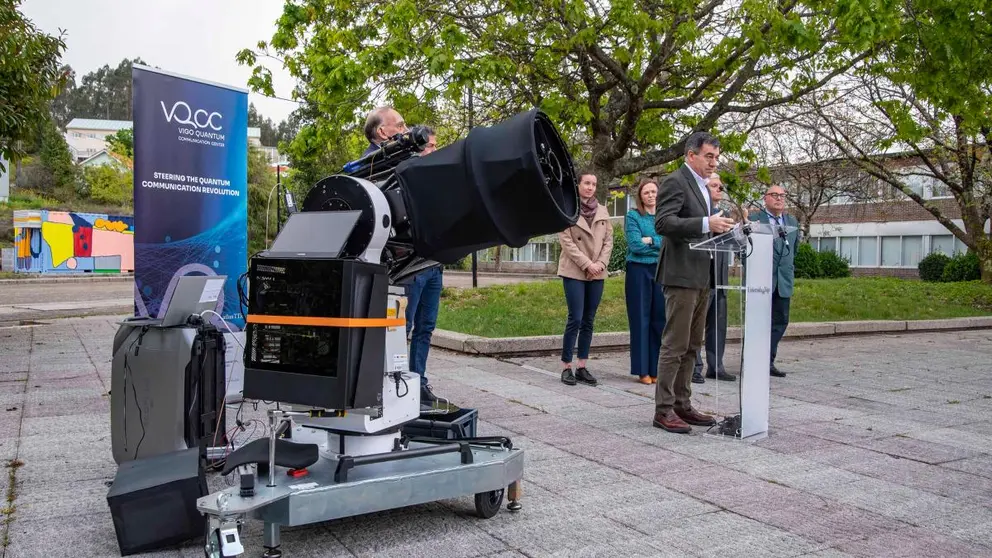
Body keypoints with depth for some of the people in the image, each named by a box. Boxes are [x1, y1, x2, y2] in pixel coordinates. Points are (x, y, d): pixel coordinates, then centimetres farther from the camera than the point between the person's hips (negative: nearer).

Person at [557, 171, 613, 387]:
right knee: (575, 319, -9)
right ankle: (566, 367, 0)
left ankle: (582, 367, 11)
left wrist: (600, 263, -6)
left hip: (597, 273, 5)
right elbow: (566, 241, -8)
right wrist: (587, 264, -13)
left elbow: (608, 240, 10)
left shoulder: (603, 211, 12)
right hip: (574, 272, -5)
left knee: (588, 321, 6)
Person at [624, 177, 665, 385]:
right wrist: (661, 245, -2)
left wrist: (650, 240, -9)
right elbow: (635, 245, -10)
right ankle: (642, 370, 6)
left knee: (660, 318, 3)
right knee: (640, 319, 1)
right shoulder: (632, 216, 1)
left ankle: (656, 369, 10)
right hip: (638, 270, -3)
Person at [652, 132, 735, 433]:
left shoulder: (702, 187, 21)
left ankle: (682, 405, 20)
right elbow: (663, 223, -21)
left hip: (701, 277, 10)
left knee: (692, 346, 12)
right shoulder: (675, 182, -8)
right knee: (675, 345, -7)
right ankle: (664, 410, -1)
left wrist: (718, 227, 9)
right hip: (681, 275, -10)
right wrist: (706, 224, -28)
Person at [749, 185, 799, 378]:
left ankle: (768, 362, 13)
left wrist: (790, 272, 19)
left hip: (783, 281, 5)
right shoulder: (753, 219, -2)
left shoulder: (792, 222, 15)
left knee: (780, 321, 5)